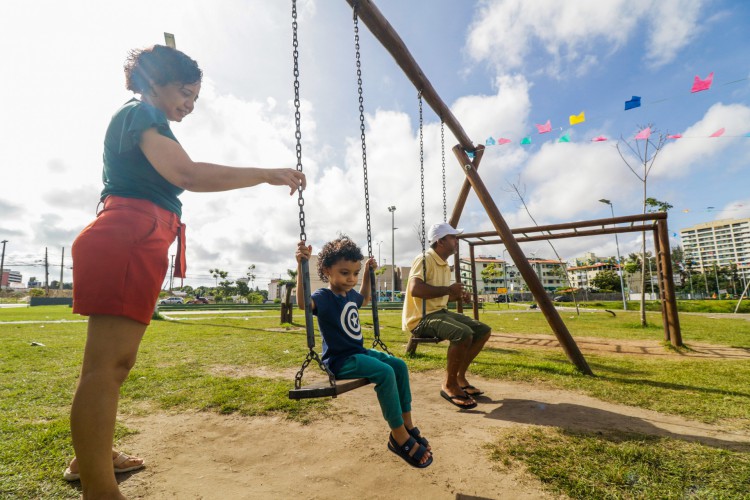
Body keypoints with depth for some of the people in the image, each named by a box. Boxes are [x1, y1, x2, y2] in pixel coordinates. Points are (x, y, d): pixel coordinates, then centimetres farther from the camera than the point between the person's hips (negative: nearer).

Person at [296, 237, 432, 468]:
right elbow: (302, 302, -37)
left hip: (359, 352, 9)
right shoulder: (323, 297, -15)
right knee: (385, 372, -27)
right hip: (340, 361, -9)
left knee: (399, 365, -2)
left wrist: (367, 273, 25)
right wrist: (301, 265, -46)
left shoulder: (351, 295, 10)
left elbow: (365, 299, 34)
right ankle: (399, 438, -12)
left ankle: (407, 424, 6)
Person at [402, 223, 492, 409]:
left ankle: (460, 377, 15)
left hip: (439, 312, 10)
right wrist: (448, 289, -22)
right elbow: (415, 289, -28)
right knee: (464, 334, -31)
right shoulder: (424, 259, -14)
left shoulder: (445, 265, 15)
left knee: (483, 331, 6)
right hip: (421, 318, -10)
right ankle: (449, 385, -10)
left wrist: (457, 294, 5)